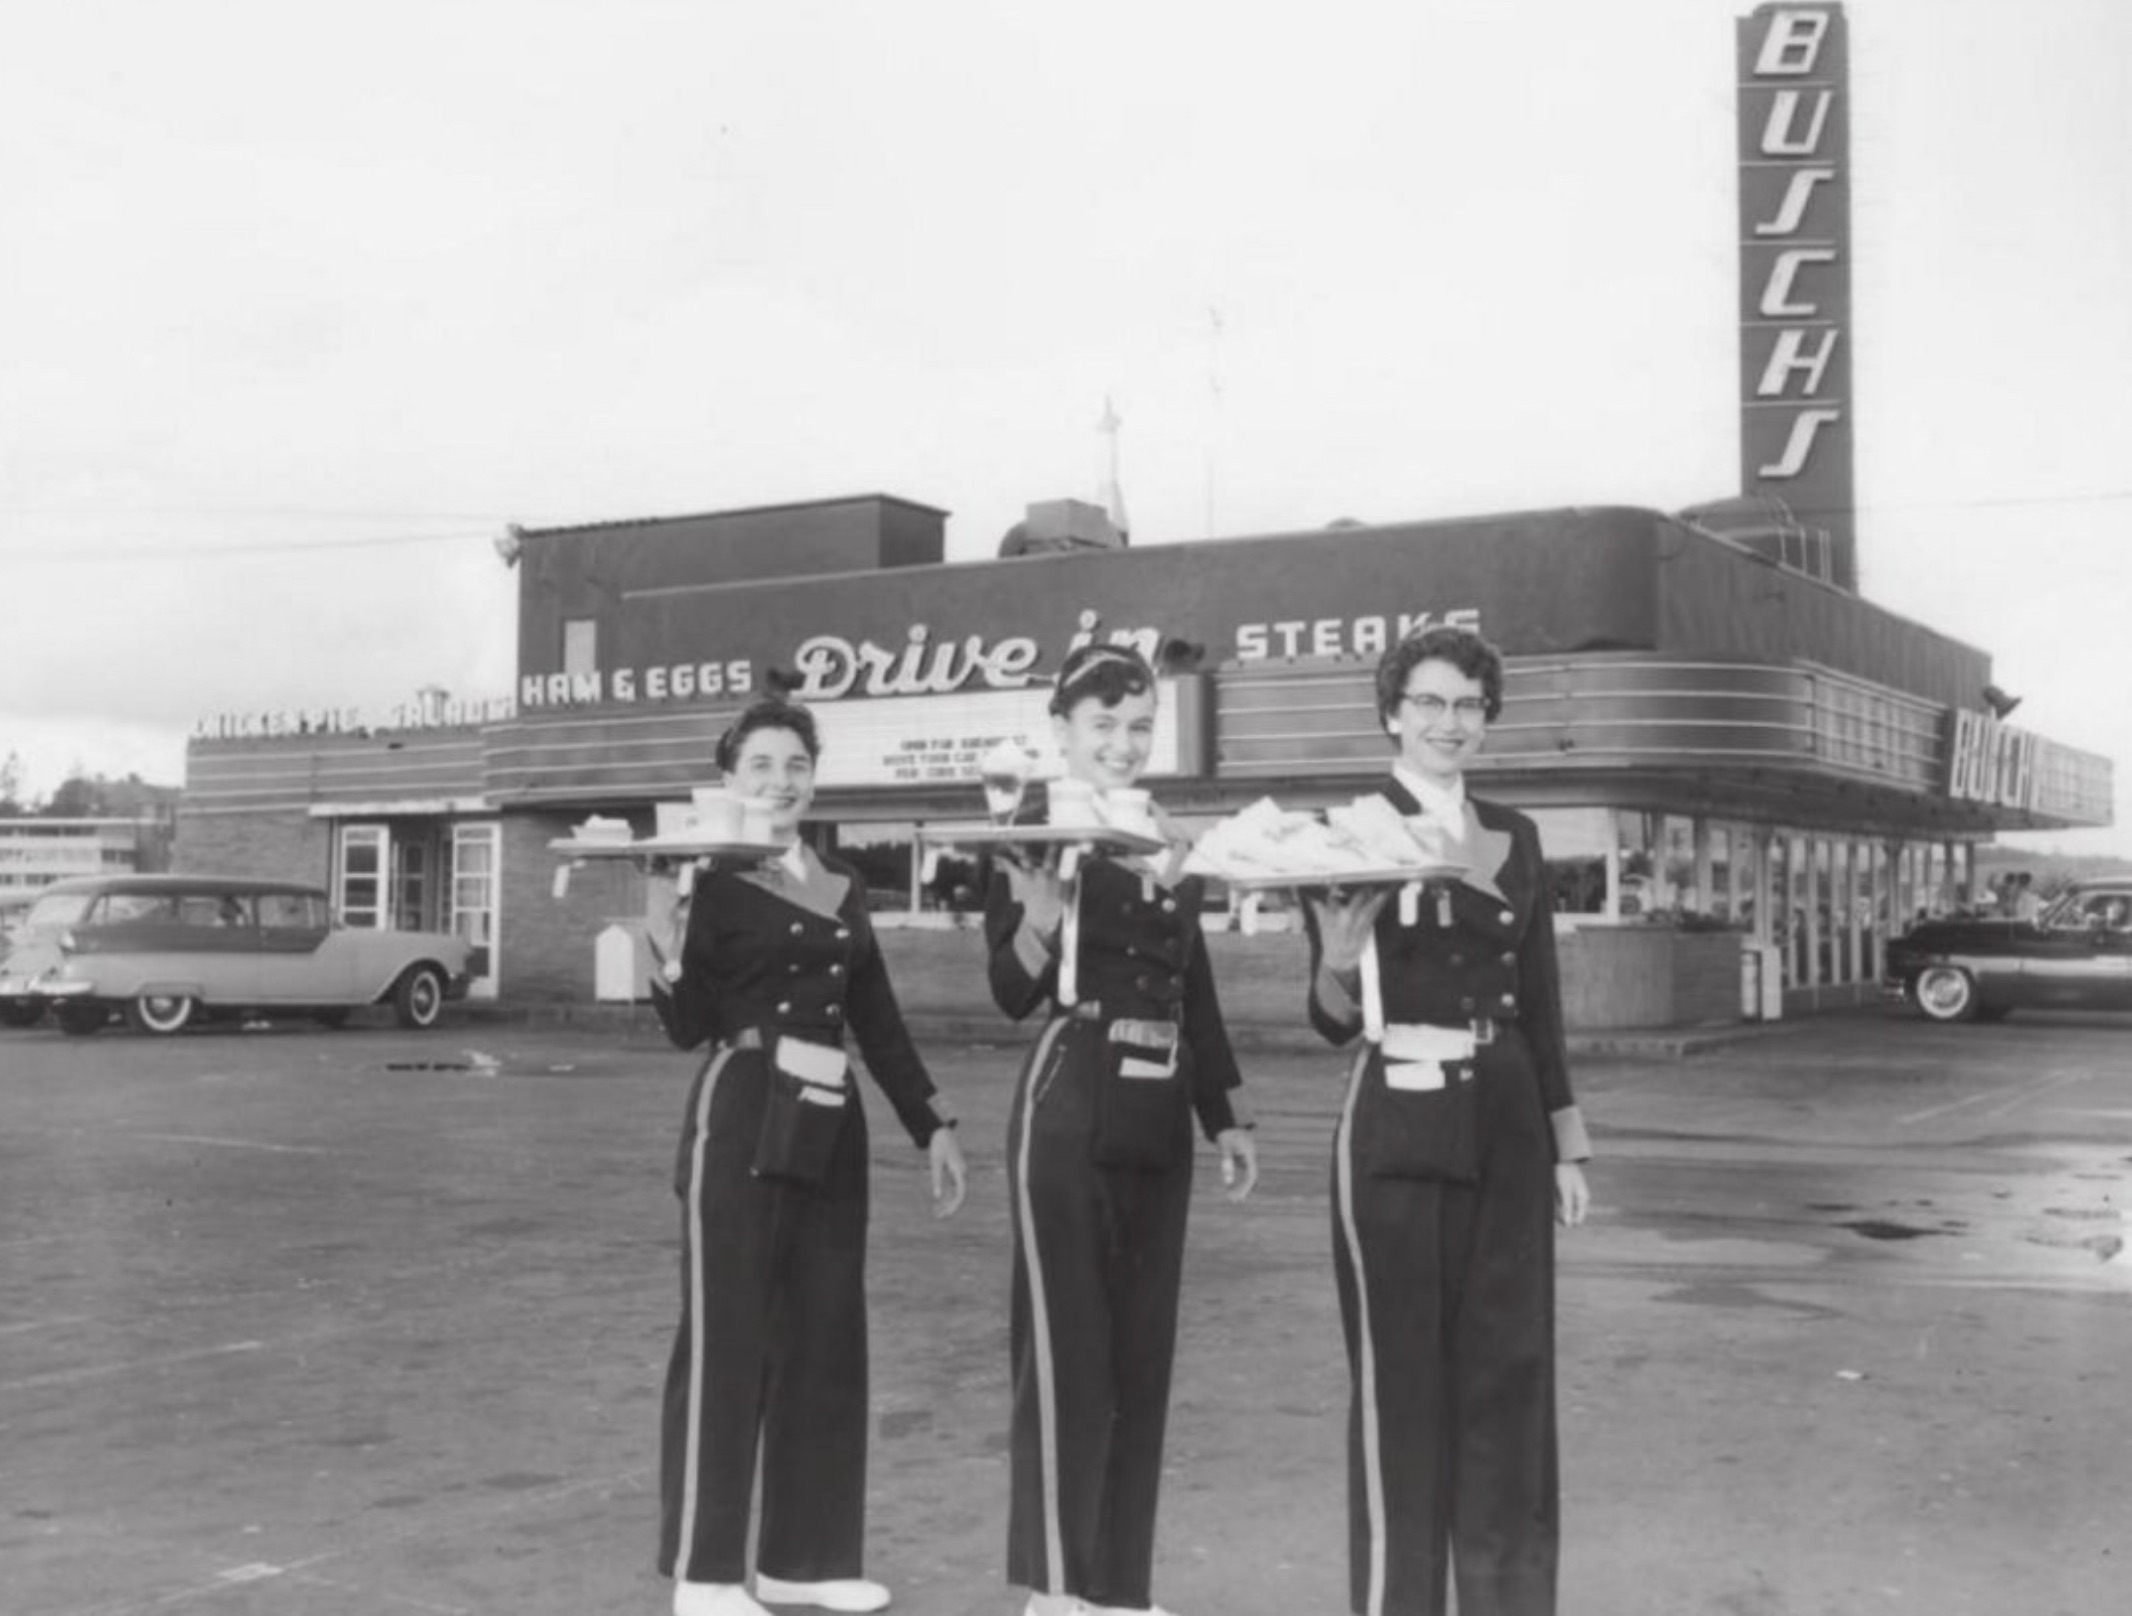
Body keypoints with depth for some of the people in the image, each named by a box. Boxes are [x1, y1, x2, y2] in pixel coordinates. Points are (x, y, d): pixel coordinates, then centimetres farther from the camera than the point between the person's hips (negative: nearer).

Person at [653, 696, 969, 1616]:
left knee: (824, 1336, 9)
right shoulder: (712, 882, -3)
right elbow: (687, 1026, -9)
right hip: (741, 1121, -6)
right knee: (726, 1335, -2)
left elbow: (879, 1021, 17)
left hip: (829, 1126, 6)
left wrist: (932, 1125, 13)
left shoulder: (844, 888, 15)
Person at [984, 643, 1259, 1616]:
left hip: (1158, 1112, 6)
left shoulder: (1167, 839, 12)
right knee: (1068, 1343, -1)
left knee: (1143, 1347, 10)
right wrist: (1038, 917, -30)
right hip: (1069, 1108, -6)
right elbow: (1012, 994, -11)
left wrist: (1226, 1117, 15)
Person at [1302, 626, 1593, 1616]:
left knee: (1510, 1371, 10)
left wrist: (1567, 1145, 12)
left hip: (1506, 1123, 5)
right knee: (1400, 1375, 2)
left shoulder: (1515, 837, 10)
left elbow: (1538, 1003, 13)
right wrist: (1337, 962, -30)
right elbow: (1331, 1019, -8)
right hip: (1397, 1125, -5)